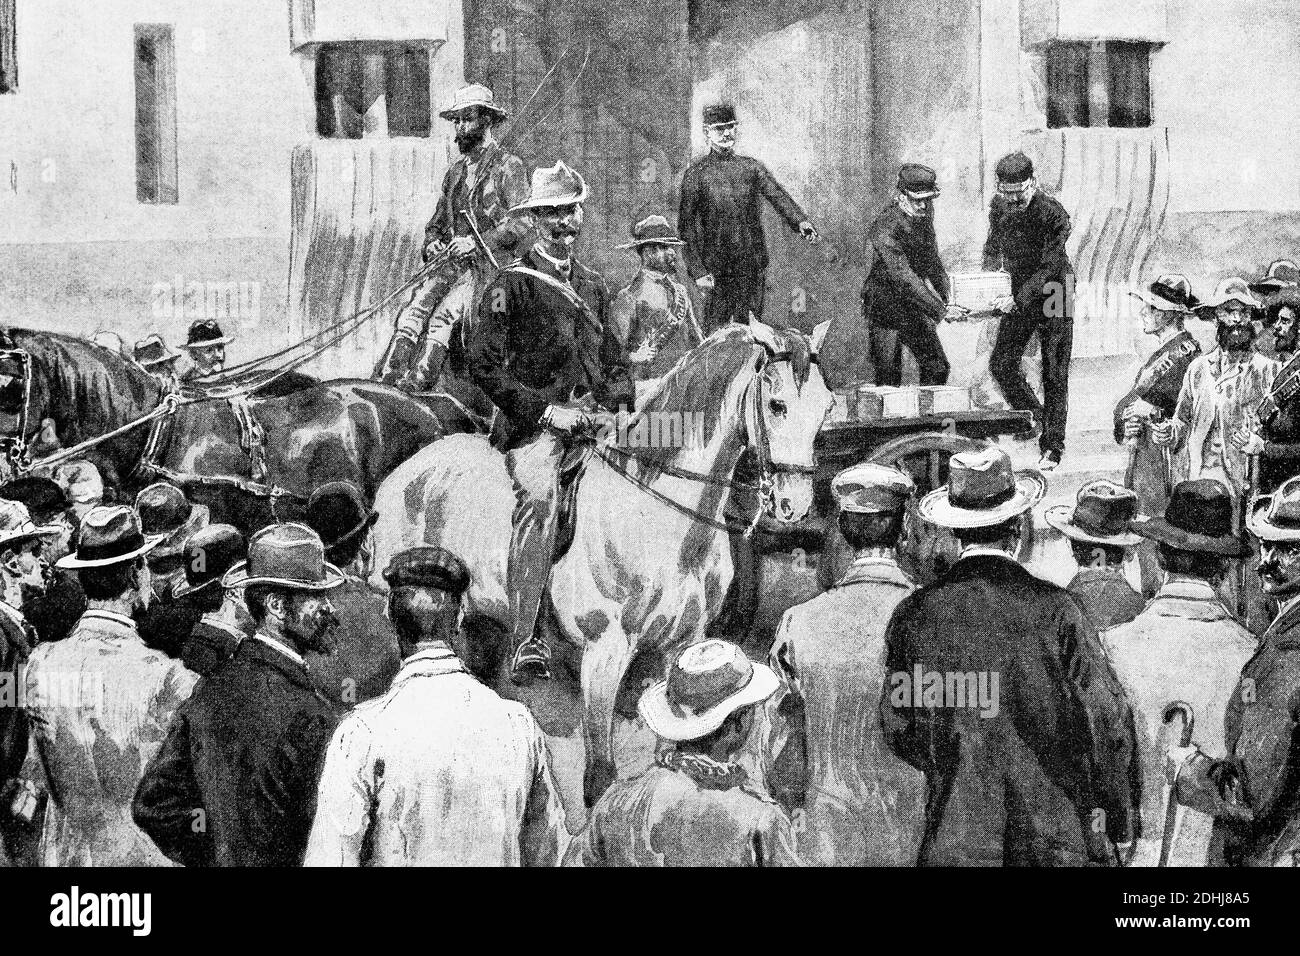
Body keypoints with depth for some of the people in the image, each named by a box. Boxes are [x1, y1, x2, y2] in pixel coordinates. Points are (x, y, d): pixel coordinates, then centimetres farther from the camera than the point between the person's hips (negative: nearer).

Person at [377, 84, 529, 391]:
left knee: (445, 312, -31)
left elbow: (522, 225, -9)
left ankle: (415, 385, -43)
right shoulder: (455, 172, 23)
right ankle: (387, 380, -35)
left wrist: (475, 243, -17)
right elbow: (437, 223, 30)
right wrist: (432, 243, 6)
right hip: (450, 260, 6)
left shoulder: (508, 167, 1)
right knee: (415, 307, -22)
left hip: (489, 263, -6)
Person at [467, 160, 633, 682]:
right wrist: (545, 409, -10)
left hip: (594, 426, 7)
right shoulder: (513, 283, 1)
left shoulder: (592, 285, 21)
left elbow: (616, 361, 26)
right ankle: (523, 642, -38)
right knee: (539, 496, -33)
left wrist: (612, 401, 3)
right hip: (535, 427, -7)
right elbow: (483, 364, -5)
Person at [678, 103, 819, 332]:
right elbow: (687, 226, -1)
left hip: (754, 264, 3)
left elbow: (778, 196, -5)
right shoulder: (696, 173, 3)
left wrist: (801, 222, -25)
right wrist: (698, 271, -10)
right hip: (716, 267, -3)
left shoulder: (751, 168, 11)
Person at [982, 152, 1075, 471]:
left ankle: (1052, 448, 4)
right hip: (1019, 297, 5)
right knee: (1001, 365, -3)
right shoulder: (999, 207, -4)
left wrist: (1017, 299, -31)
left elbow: (1049, 268, -25)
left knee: (1054, 376, -3)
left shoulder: (1053, 214, -23)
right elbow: (993, 250, 11)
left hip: (1053, 297, -5)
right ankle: (1035, 418, 20)